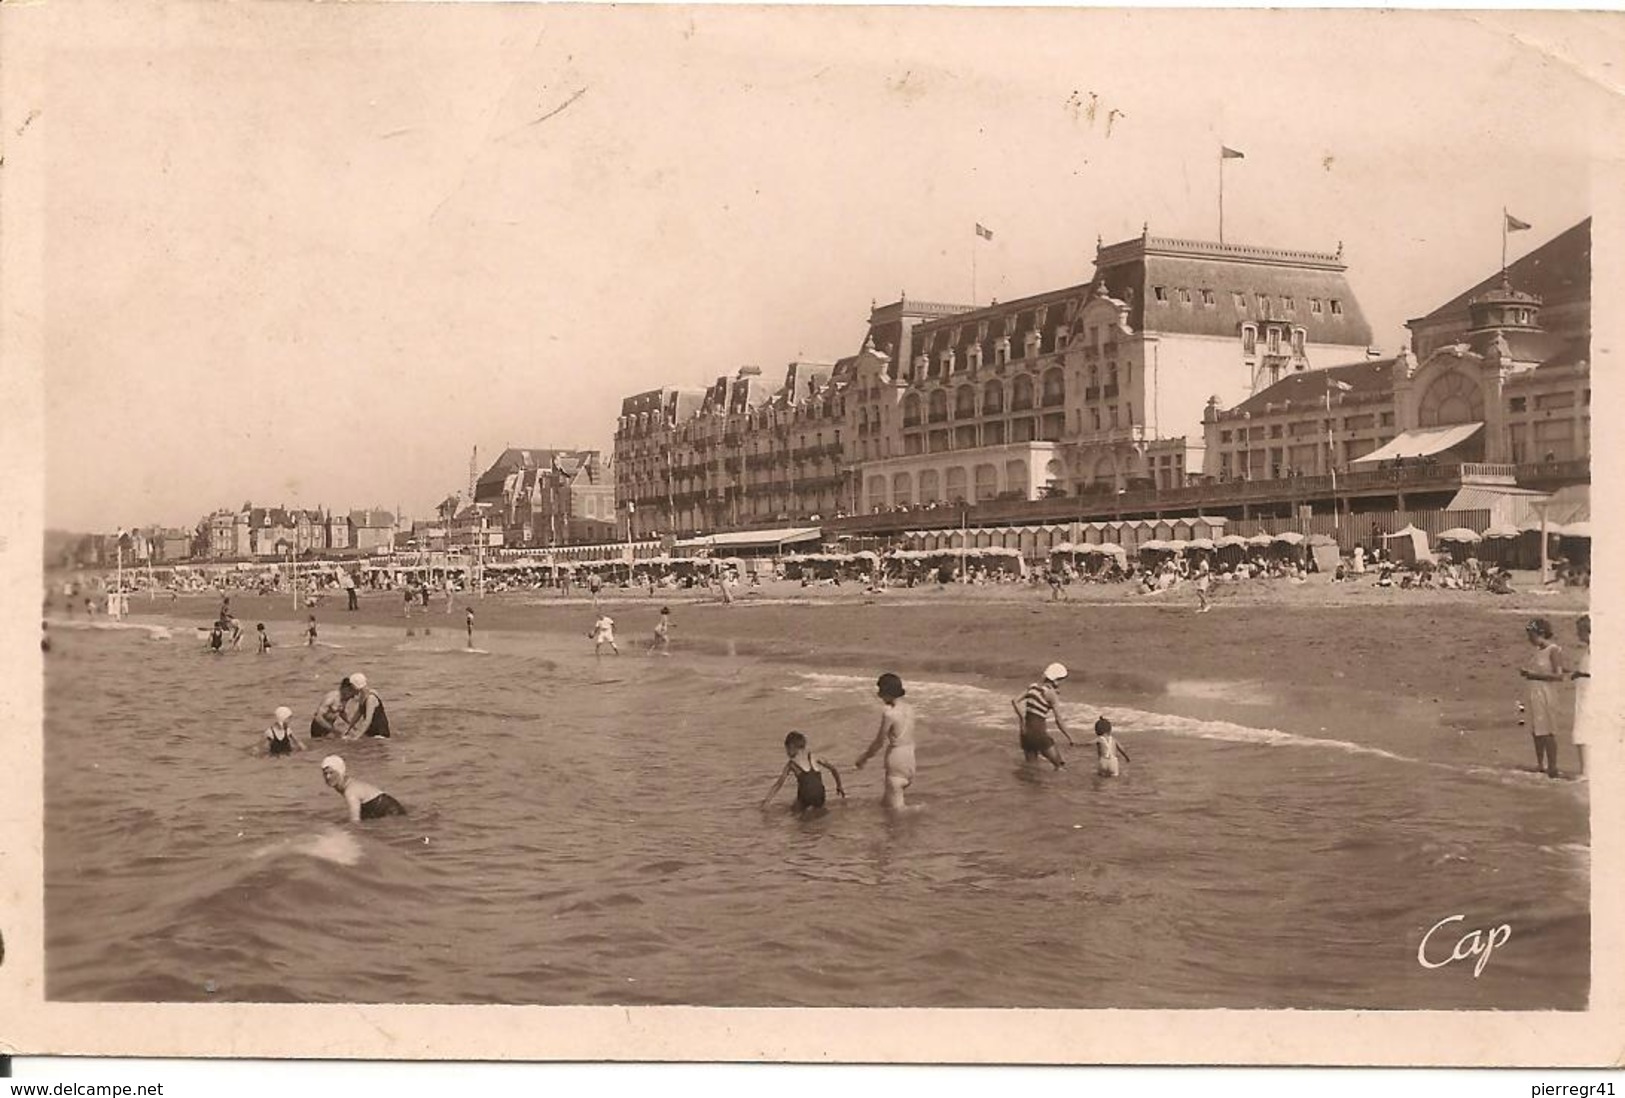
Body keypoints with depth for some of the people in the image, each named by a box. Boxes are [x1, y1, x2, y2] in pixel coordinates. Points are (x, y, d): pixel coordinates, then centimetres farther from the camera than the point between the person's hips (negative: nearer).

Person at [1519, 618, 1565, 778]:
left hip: (1546, 694, -9)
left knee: (1547, 732, -7)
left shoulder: (1554, 650, -12)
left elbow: (1559, 676, -17)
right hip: (1534, 693, 9)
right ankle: (1540, 765, 19)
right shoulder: (1538, 650, 13)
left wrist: (1535, 674, -21)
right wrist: (1527, 671, 5)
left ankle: (1552, 768, -4)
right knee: (1536, 731, 11)